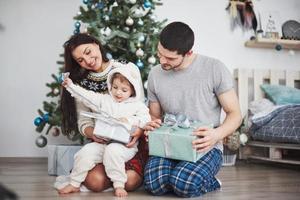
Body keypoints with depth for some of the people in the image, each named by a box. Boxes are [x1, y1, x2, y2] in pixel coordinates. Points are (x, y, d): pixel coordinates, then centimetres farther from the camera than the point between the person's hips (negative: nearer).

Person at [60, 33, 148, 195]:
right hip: (101, 142, 1)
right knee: (95, 181, -26)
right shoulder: (81, 83, 5)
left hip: (130, 140, -1)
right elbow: (83, 121, 3)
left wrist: (139, 128, -21)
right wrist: (92, 133, -21)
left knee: (130, 181, -27)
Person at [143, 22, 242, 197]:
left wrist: (217, 134, -24)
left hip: (206, 147, -3)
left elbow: (235, 114, -4)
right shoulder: (155, 75, 4)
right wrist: (151, 126, -8)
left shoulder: (215, 69, -9)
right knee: (154, 184, -27)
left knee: (184, 184, -32)